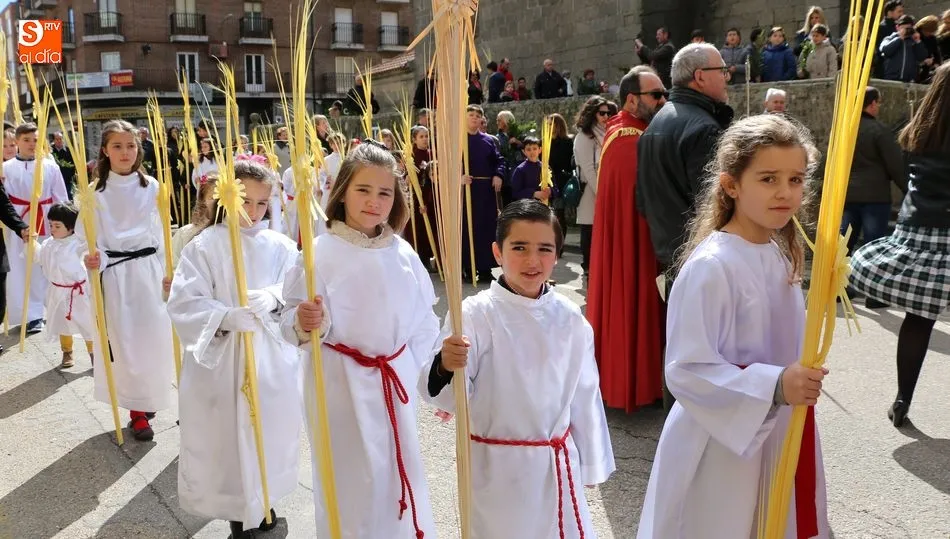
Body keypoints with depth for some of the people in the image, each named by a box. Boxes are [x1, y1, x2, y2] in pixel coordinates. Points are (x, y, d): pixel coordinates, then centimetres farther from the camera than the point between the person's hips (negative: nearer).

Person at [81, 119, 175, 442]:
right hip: (113, 273, -1)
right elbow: (86, 237, -2)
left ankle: (149, 399, 28)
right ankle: (138, 410, 15)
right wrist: (94, 259, -23)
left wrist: (166, 272, 6)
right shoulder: (95, 191, -2)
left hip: (148, 269, 2)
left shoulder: (150, 187, 3)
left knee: (153, 337, 5)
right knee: (124, 341, 3)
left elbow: (159, 234, 7)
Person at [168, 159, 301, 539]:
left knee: (270, 431, 14)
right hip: (220, 358, -2)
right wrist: (228, 316, -26)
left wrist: (273, 297, -26)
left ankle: (263, 502, 38)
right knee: (225, 436, 6)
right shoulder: (204, 245, -6)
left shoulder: (280, 247, 1)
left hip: (273, 358, 2)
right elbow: (183, 303, -11)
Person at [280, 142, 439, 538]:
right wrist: (305, 324, -32)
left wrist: (412, 366, 3)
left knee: (401, 471, 18)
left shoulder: (403, 253, 1)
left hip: (396, 381, 4)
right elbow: (292, 322, -12)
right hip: (340, 383, -4)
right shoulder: (320, 252, -12)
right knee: (351, 479, 7)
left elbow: (424, 319, 9)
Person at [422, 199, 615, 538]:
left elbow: (584, 394, 6)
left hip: (558, 464, 4)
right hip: (498, 467, -3)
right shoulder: (476, 314, -15)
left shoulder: (570, 318, -3)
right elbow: (453, 398, -16)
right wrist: (446, 368, -38)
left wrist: (590, 463, 12)